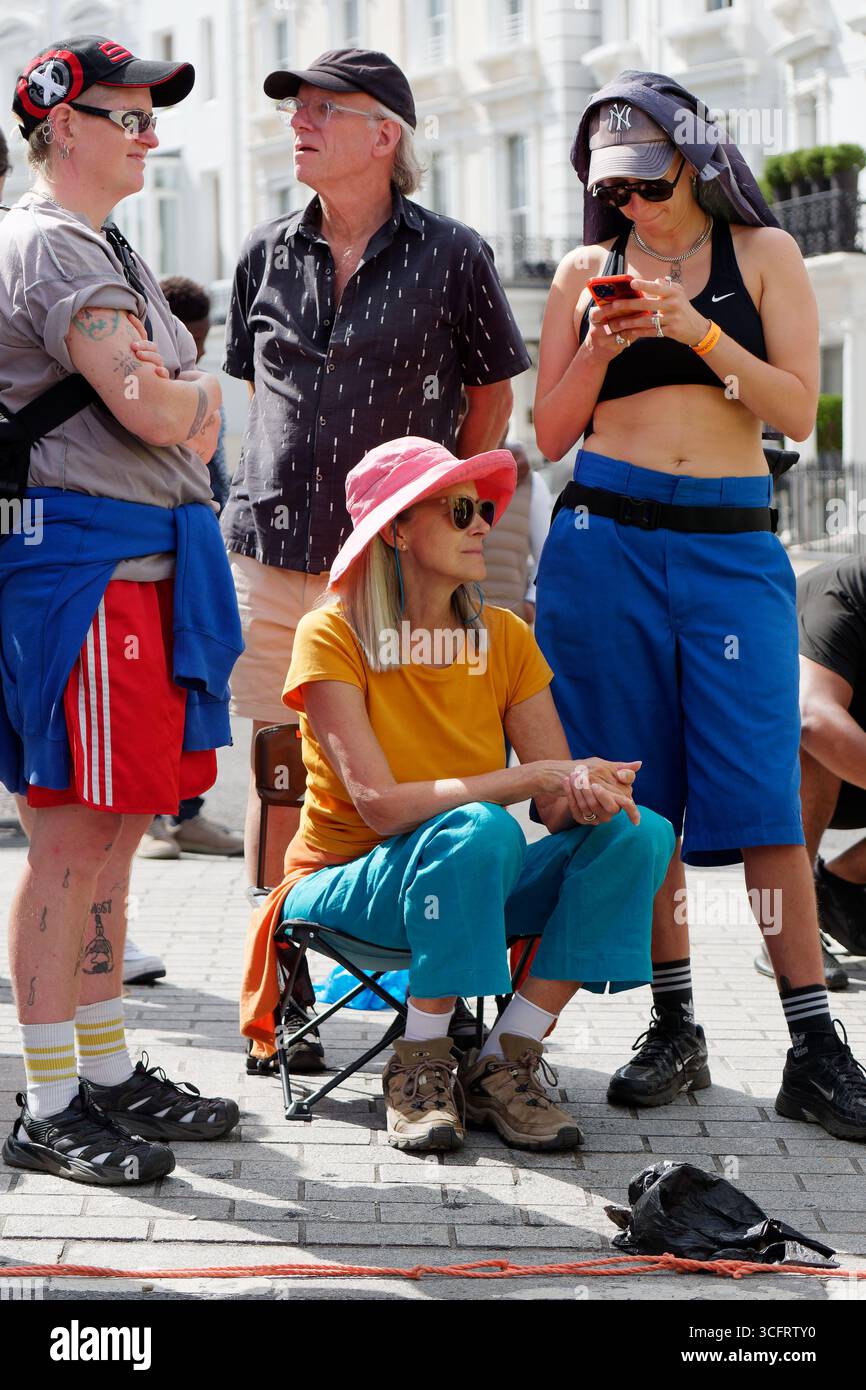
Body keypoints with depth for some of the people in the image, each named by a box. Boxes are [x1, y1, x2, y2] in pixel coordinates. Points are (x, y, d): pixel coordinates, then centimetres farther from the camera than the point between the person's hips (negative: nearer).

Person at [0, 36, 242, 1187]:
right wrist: (191, 398, 2)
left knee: (114, 829, 12)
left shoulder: (110, 250, 23)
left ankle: (108, 1071, 20)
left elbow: (200, 417, 24)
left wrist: (175, 402, 4)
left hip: (151, 559, 10)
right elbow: (147, 408, -18)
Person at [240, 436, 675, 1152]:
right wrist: (537, 777, -28)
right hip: (347, 882, -5)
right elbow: (380, 804, -24)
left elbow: (561, 804, -5)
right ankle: (419, 1067, -19)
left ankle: (503, 1062, -15)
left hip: (473, 890, 5)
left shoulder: (505, 637, 3)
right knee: (481, 830, -36)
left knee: (639, 833, -18)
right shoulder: (332, 636, -12)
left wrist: (586, 790, -30)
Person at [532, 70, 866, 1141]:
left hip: (733, 544, -2)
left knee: (760, 791, -8)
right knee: (637, 794, 2)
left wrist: (697, 331, -12)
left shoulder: (763, 254, 7)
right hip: (605, 543, 2)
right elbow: (551, 434, 10)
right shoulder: (587, 273, 11)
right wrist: (600, 348, -6)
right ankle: (674, 1024, 12)